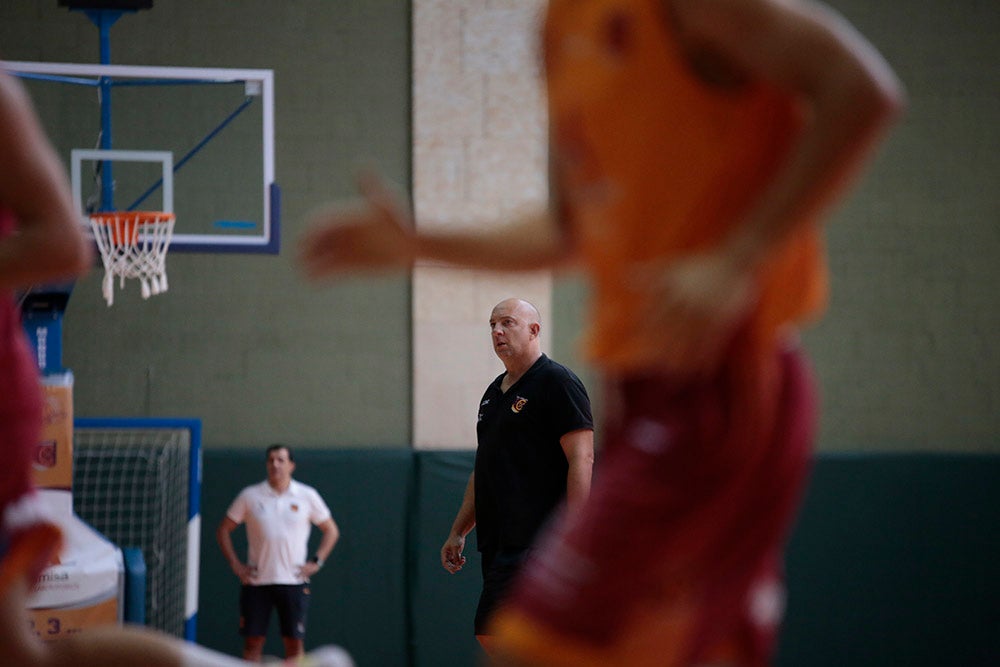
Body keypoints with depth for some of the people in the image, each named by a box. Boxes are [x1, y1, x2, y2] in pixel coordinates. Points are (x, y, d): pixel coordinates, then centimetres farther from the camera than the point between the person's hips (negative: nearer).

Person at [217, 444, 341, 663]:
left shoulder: (307, 496, 3)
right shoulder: (250, 496, 3)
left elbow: (331, 530, 12)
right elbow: (223, 530, 10)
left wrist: (316, 562, 1)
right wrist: (235, 565, 2)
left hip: (293, 581, 0)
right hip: (256, 580, 0)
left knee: (294, 642, -1)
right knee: (253, 641, -1)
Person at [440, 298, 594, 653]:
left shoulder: (557, 382, -6)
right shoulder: (494, 392, 20)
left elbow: (582, 459, -14)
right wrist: (458, 532, 22)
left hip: (534, 540, -9)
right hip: (498, 543, 9)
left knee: (492, 632, -17)